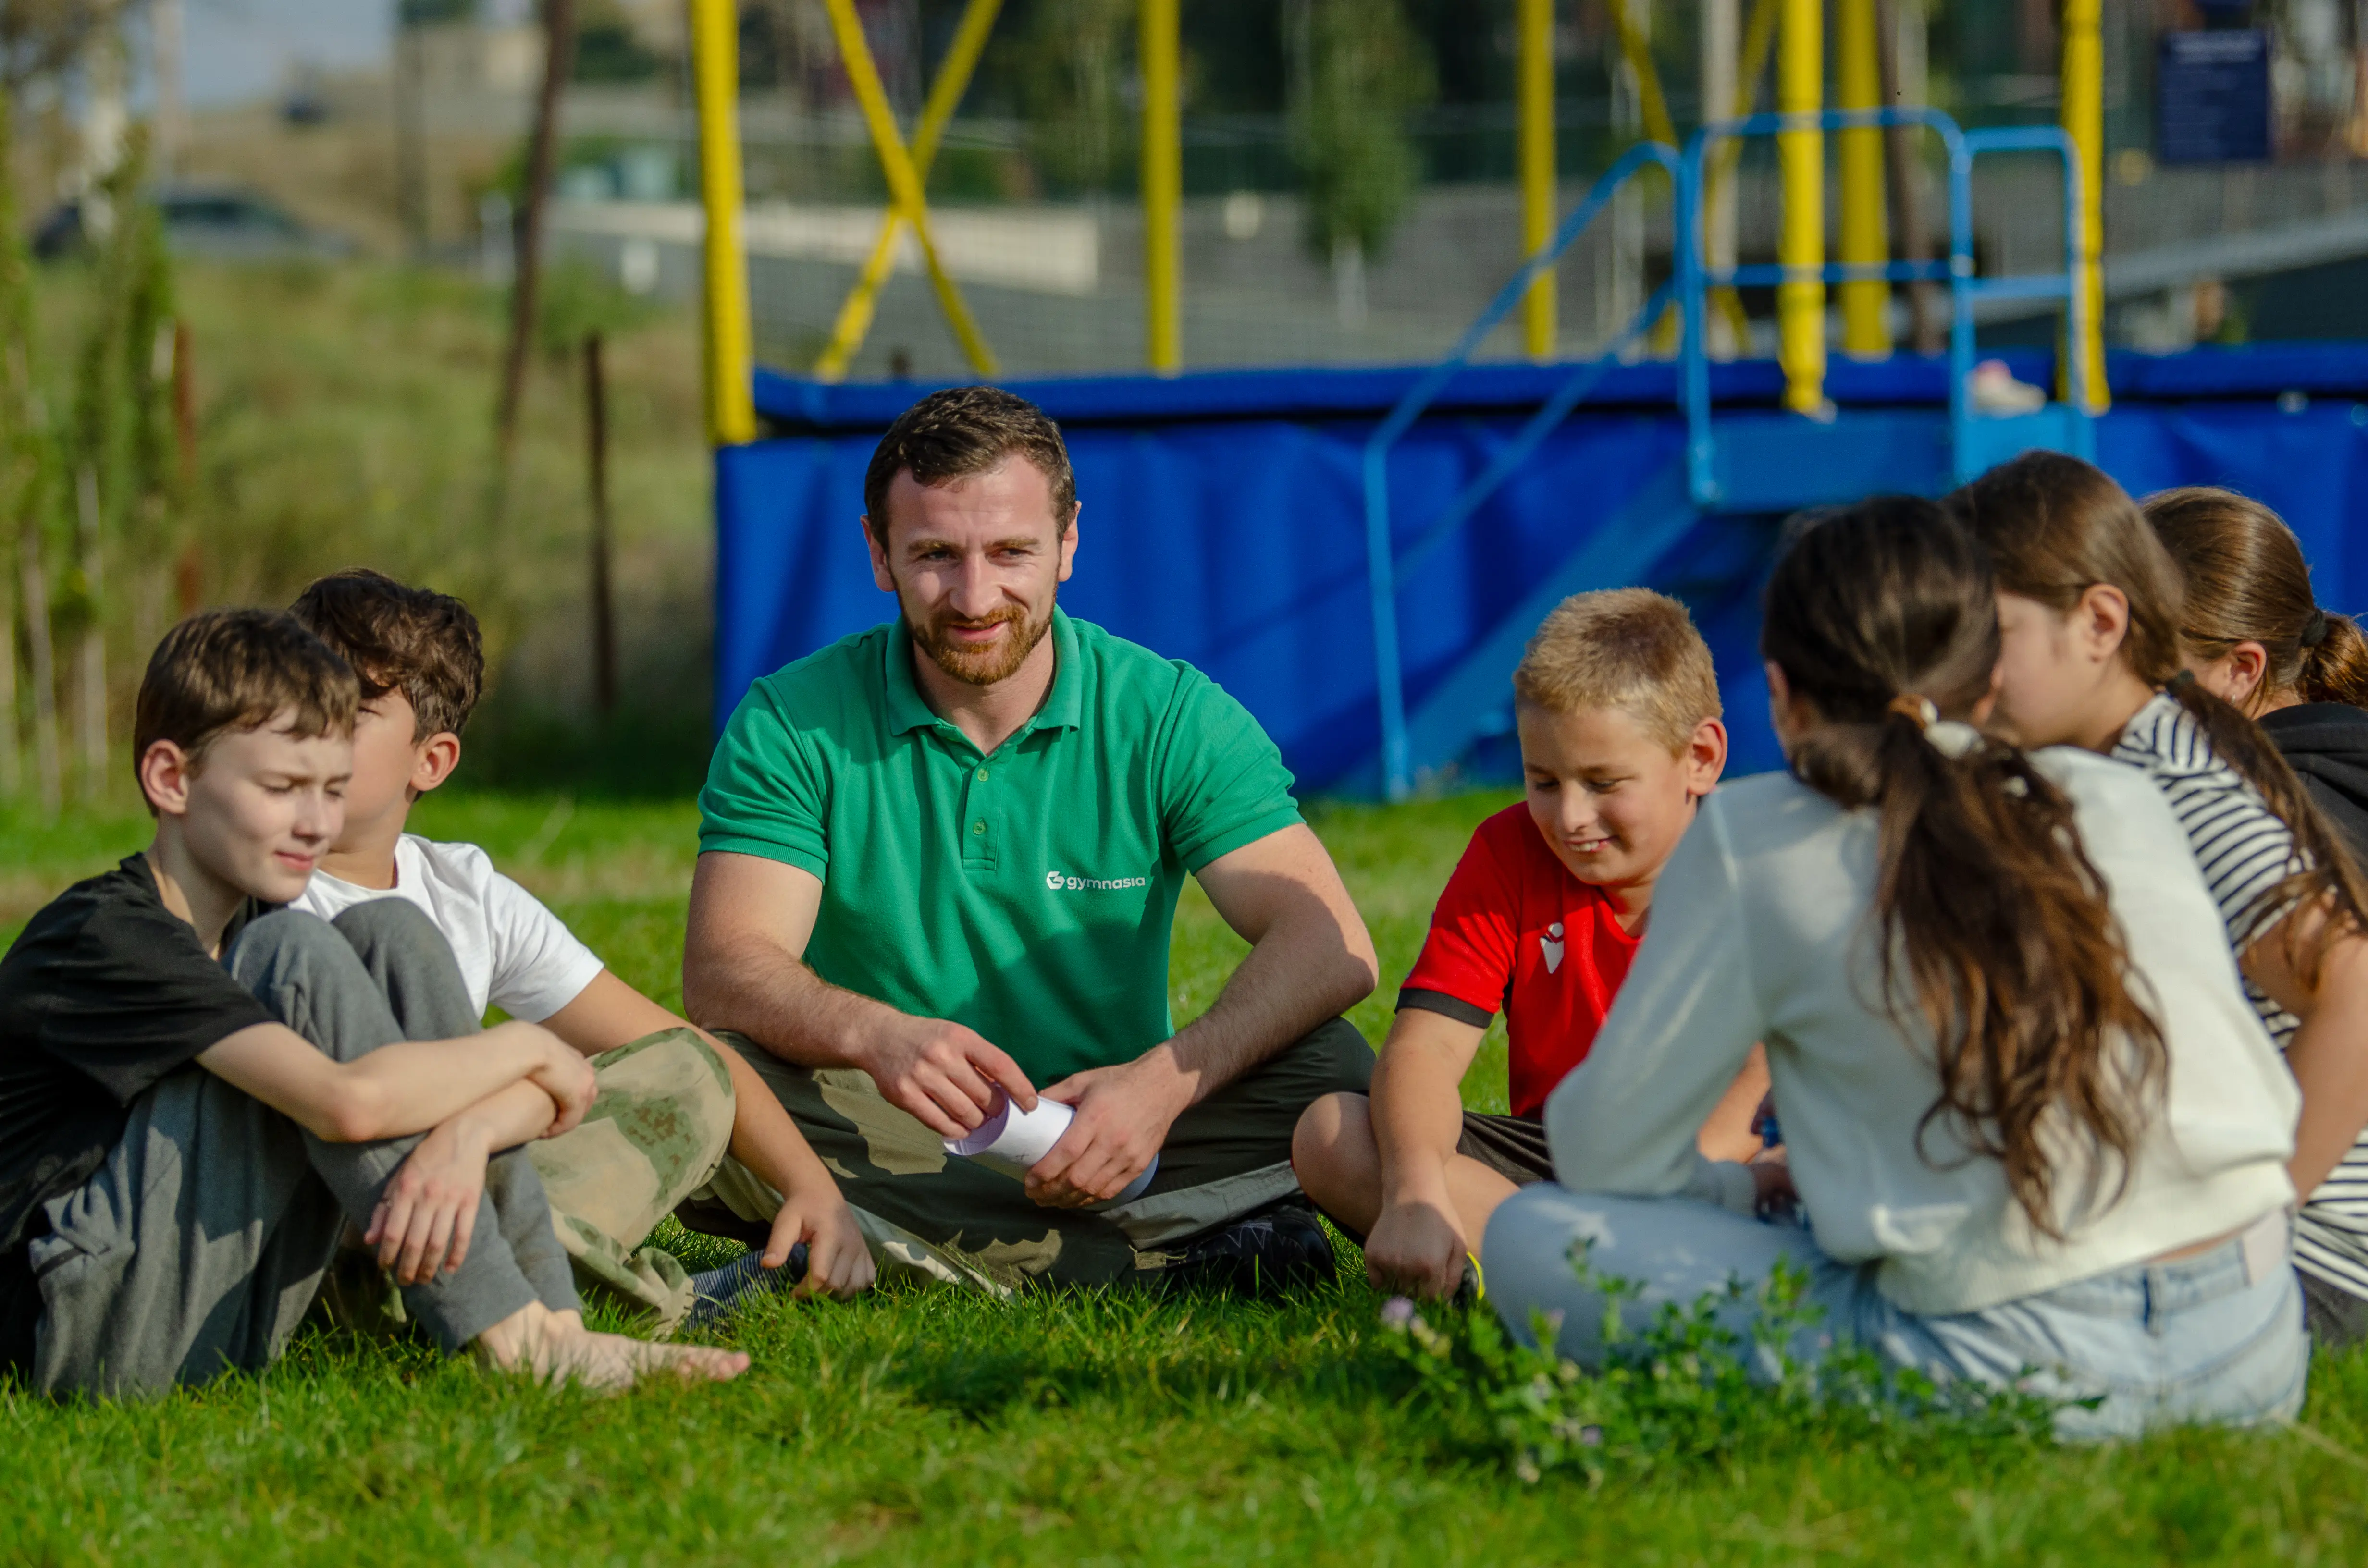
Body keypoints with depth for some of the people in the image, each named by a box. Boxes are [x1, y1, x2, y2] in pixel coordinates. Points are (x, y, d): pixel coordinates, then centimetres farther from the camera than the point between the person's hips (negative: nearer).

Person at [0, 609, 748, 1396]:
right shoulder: (99, 940, -17)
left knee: (391, 937, -2)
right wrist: (527, 1047, -12)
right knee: (296, 956, -19)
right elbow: (347, 1102, -30)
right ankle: (512, 1338, -21)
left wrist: (469, 1131, -24)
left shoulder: (258, 932, 9)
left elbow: (544, 1090, 1)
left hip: (231, 1336, 8)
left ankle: (551, 1322, -11)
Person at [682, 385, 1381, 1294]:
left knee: (1330, 1071, -23)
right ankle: (1187, 1258, -31)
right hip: (884, 1142, 0)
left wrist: (1165, 1081, -32)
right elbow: (723, 972, -16)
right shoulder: (792, 726, -3)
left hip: (1103, 1142, 1)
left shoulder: (1169, 716, -2)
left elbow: (1329, 946, -13)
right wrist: (875, 1036, -39)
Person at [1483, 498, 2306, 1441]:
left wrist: (1750, 1200, 26)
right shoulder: (2127, 805, 12)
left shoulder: (1753, 843, 1)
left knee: (1529, 1241, 6)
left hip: (2019, 1375, -6)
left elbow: (1605, 1150, 4)